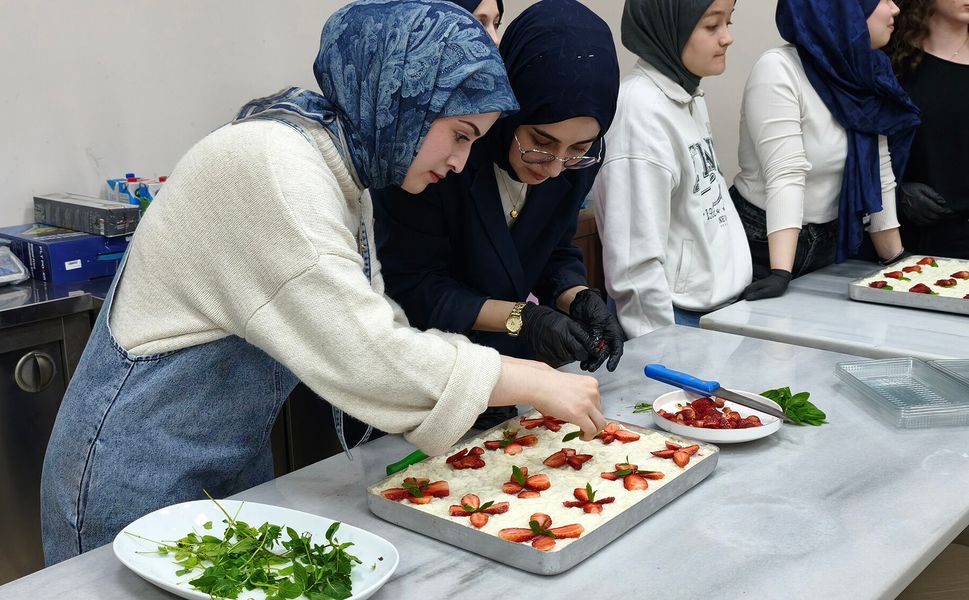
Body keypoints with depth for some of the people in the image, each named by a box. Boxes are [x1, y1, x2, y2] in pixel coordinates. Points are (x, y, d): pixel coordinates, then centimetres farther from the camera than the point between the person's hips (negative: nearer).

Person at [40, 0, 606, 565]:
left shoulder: (341, 175, 3)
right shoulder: (272, 164, -26)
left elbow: (377, 326, 4)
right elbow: (362, 356, -31)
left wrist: (520, 371, -7)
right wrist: (535, 384, -22)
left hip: (238, 458, 9)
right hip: (142, 473, -9)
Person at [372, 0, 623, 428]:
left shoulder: (578, 153, -12)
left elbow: (555, 252, 1)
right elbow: (411, 286, -23)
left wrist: (579, 299, -19)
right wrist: (522, 318, -30)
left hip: (511, 360, 5)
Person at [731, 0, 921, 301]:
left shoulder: (869, 72, 2)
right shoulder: (779, 69, -18)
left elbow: (880, 175, 5)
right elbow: (785, 176, -26)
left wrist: (897, 262, 6)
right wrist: (780, 274, -32)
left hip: (830, 243, 6)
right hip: (764, 248, -6)